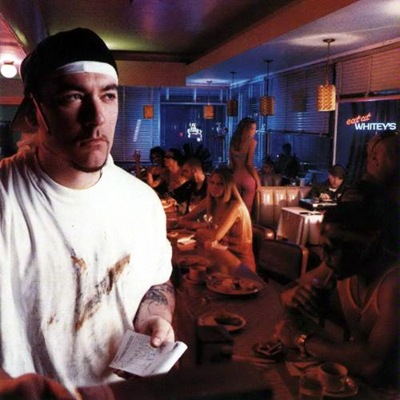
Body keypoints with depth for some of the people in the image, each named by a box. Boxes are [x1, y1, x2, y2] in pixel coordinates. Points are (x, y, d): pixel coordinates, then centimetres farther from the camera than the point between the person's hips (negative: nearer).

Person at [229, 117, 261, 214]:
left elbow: (232, 162, 10)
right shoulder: (252, 141, -11)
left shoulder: (233, 141, 6)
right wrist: (258, 180, -8)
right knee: (247, 208, 6)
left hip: (235, 176, 5)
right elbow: (250, 164, -16)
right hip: (247, 177, -5)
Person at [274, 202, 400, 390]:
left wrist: (301, 338, -25)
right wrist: (294, 295, -19)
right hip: (354, 380, 5)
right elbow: (288, 291, 4)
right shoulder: (339, 267, -8)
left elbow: (372, 362, -36)